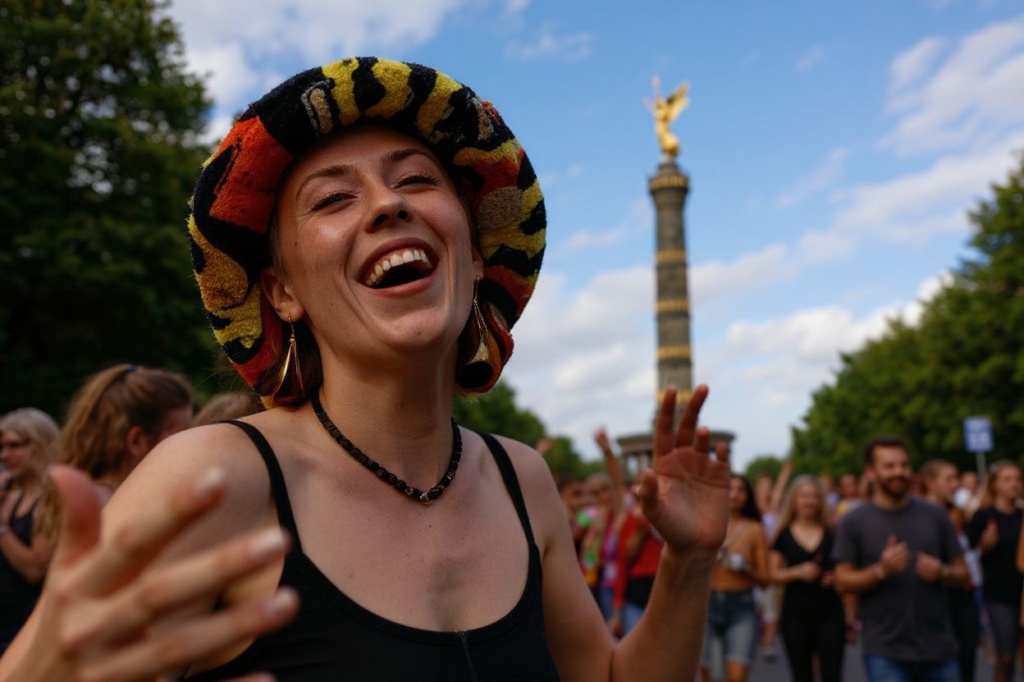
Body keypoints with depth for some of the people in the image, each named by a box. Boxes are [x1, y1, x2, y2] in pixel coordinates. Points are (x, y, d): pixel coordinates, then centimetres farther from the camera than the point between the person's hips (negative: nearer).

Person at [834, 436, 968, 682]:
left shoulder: (935, 516, 7)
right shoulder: (853, 521, -2)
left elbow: (962, 575, 10)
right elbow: (842, 582, -5)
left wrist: (942, 573, -12)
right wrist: (881, 571, -21)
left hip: (939, 648, 3)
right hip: (885, 652, -3)